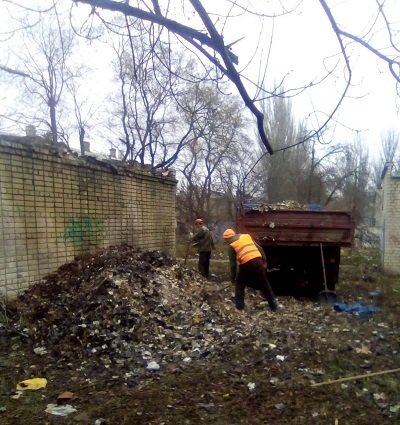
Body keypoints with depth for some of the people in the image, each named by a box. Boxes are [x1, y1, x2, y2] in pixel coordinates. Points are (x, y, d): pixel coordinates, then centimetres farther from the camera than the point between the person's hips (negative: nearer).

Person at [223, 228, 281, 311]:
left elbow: (233, 264, 4)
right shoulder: (246, 236, 19)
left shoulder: (231, 246, 6)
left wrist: (232, 277, 13)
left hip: (246, 264, -4)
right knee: (265, 284, 17)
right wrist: (264, 261, 18)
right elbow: (260, 248, 16)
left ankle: (239, 306, 15)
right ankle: (274, 304, 22)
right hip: (258, 261, 4)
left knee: (239, 285, 17)